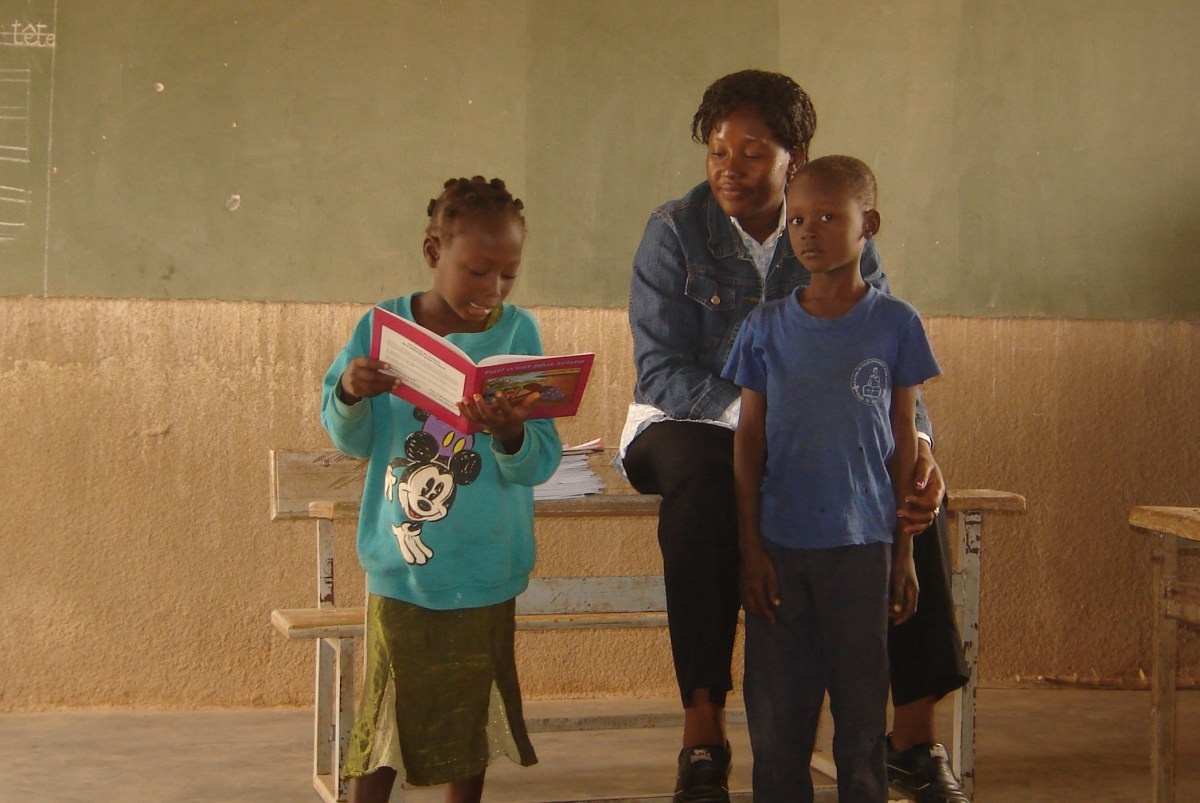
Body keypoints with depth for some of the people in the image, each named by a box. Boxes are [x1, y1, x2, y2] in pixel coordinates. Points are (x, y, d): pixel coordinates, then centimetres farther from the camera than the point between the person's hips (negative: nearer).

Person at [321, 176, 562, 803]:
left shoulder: (516, 333, -5)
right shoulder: (382, 326, -3)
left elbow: (539, 464, -7)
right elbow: (351, 441, 4)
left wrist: (510, 435, -28)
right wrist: (350, 394, -16)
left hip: (485, 574, 1)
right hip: (398, 568, 0)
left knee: (470, 719, 14)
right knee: (381, 719, 1)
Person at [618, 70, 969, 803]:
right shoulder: (676, 232, -8)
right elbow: (663, 373, -14)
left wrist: (916, 444, -27)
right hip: (692, 424, -3)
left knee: (914, 484, -22)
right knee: (702, 481, -37)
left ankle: (915, 734, -12)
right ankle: (703, 733, -33)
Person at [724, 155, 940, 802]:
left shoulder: (895, 324, 0)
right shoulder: (767, 327, 3)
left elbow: (903, 439, 3)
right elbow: (749, 438, 5)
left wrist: (904, 553, 2)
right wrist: (751, 549, -1)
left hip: (861, 546, -1)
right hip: (780, 546, 2)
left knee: (862, 714, 5)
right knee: (775, 719, 7)